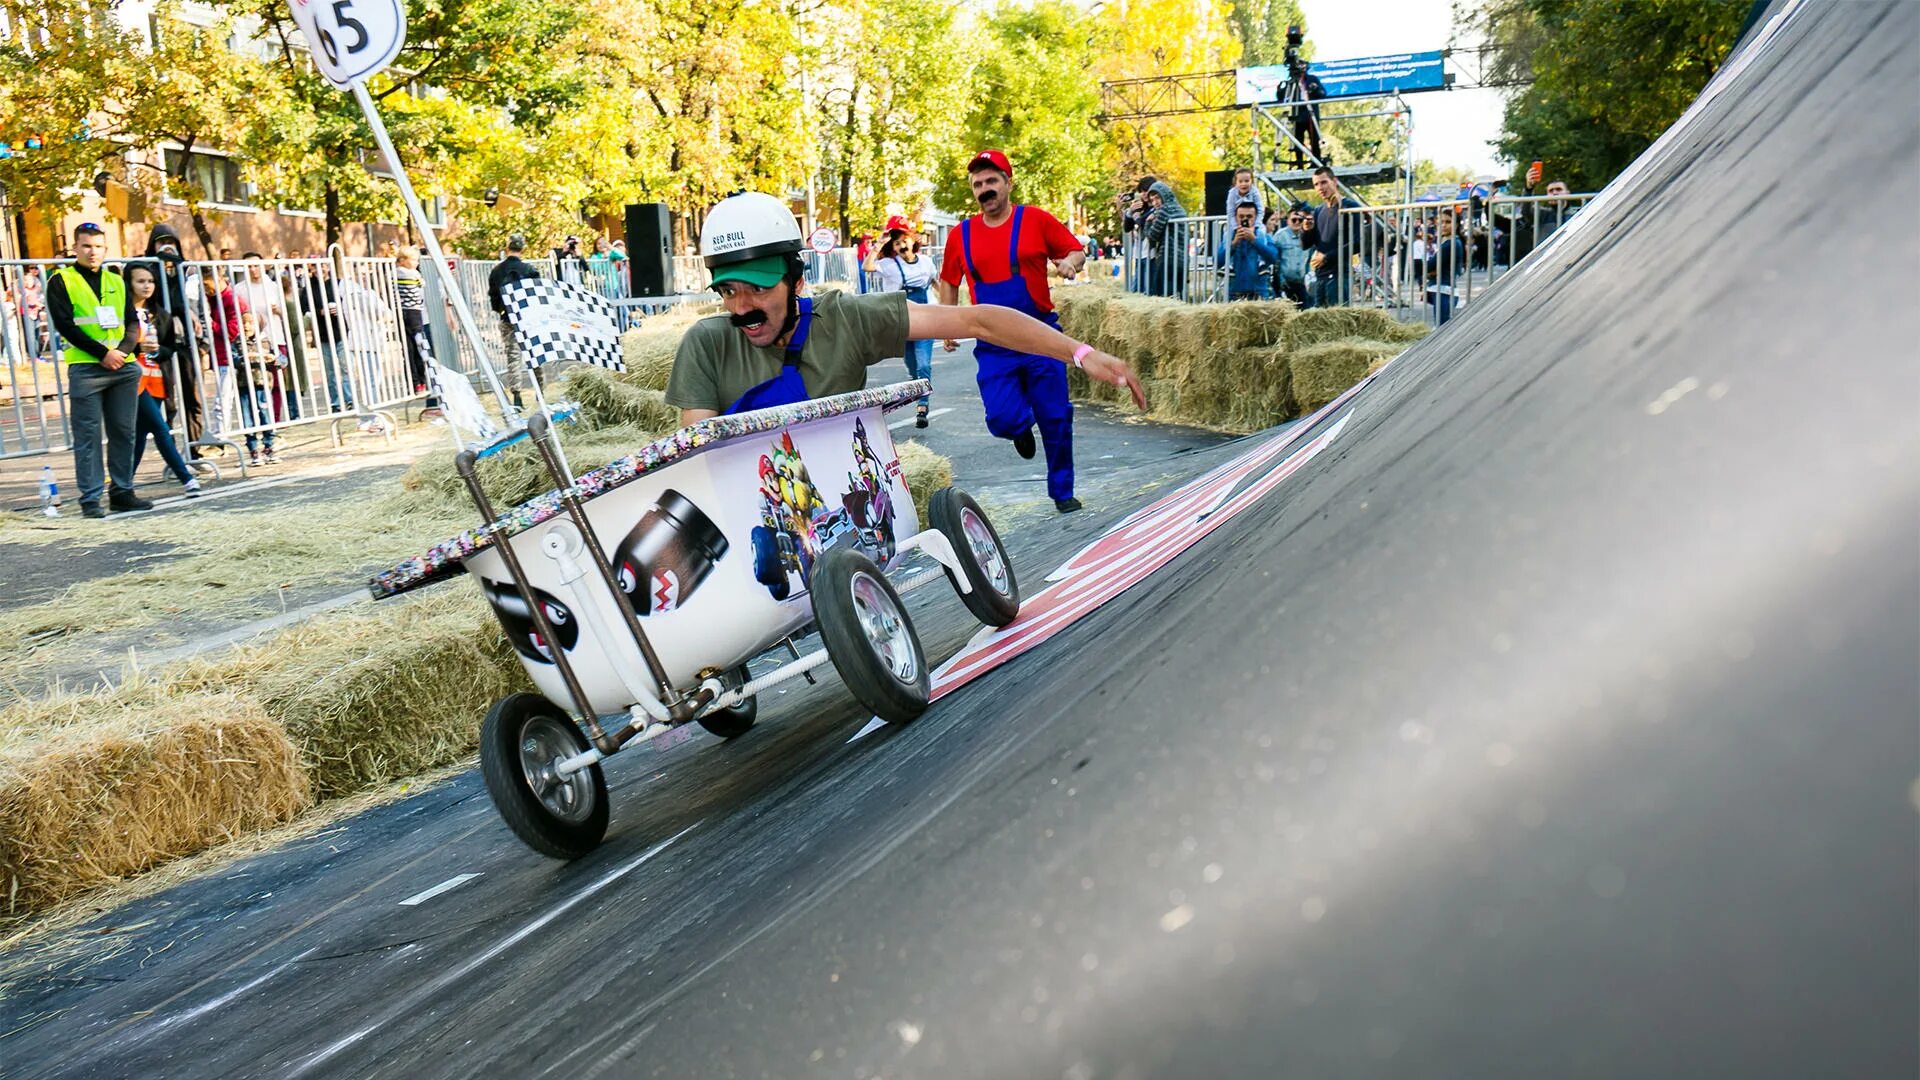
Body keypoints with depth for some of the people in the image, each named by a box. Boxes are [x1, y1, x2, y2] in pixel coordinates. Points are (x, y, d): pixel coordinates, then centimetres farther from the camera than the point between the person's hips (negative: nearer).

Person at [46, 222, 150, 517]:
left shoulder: (116, 282, 17)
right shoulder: (61, 281, 3)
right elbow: (64, 325, -6)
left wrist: (122, 351, -7)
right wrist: (103, 353, -14)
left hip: (123, 367, 4)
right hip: (85, 368, -4)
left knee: (123, 432, 6)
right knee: (88, 435, -3)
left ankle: (122, 492, 14)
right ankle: (90, 498, 1)